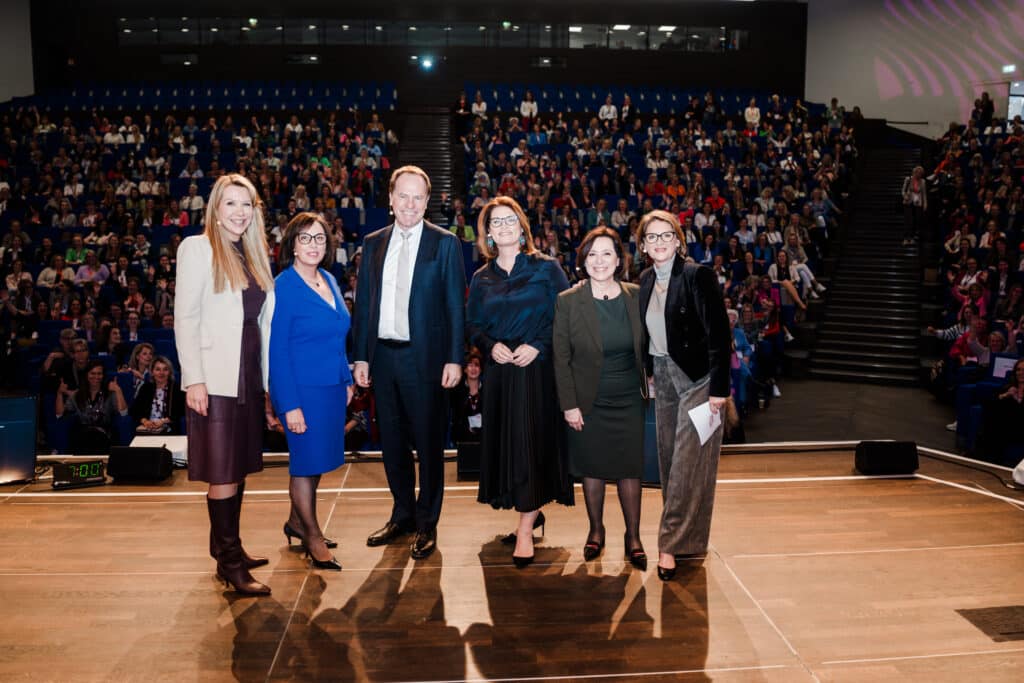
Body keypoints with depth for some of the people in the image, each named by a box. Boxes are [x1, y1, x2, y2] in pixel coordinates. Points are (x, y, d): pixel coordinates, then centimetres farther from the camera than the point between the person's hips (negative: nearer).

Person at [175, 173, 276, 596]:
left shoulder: (253, 254, 15)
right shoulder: (197, 248, -4)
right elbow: (185, 318, -10)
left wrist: (269, 377, 12)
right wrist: (194, 380, -15)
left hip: (248, 376, 7)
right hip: (216, 378, -7)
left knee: (240, 466, 12)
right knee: (223, 472, -3)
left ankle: (226, 546, 25)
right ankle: (229, 563, 6)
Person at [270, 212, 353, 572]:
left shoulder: (329, 280, 8)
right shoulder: (283, 287, -13)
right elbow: (277, 350, -15)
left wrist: (347, 379, 13)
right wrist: (289, 405, -18)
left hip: (332, 386, 7)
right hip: (303, 389, -7)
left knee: (317, 458, 17)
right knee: (306, 460, 4)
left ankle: (296, 521, 35)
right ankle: (313, 536, 20)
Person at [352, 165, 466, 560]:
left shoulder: (445, 243, -1)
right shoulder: (373, 243, 10)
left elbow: (455, 306, -4)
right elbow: (363, 303, 10)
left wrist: (454, 359, -10)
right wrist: (361, 356, 5)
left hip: (424, 358, -4)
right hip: (383, 357, 4)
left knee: (428, 443, 5)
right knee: (392, 442, 14)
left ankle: (426, 524, 20)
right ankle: (402, 515, 31)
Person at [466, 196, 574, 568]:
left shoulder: (546, 268, 1)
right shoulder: (481, 279, 10)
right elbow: (472, 325, 11)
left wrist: (537, 345, -15)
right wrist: (491, 345, -8)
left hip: (538, 369, -3)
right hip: (499, 373, 4)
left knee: (532, 442, -6)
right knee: (505, 443, 6)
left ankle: (525, 528, 2)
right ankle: (532, 512, 25)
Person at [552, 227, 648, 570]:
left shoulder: (636, 296, -1)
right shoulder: (568, 301, -8)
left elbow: (647, 347, 9)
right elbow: (560, 358, -6)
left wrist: (650, 384, 3)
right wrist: (568, 404, -8)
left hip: (629, 400, 1)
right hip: (588, 402, -1)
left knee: (629, 468, 6)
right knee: (592, 468, 11)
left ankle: (633, 536, 23)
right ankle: (596, 529, 31)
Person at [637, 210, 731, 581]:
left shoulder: (698, 275, -13)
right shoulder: (646, 279, 7)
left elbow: (719, 334, -15)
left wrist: (719, 389, -18)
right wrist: (649, 374, 11)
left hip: (696, 379, -7)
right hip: (663, 379, 7)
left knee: (687, 463, -5)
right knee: (669, 461, 13)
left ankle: (672, 544, 3)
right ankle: (684, 535, 28)